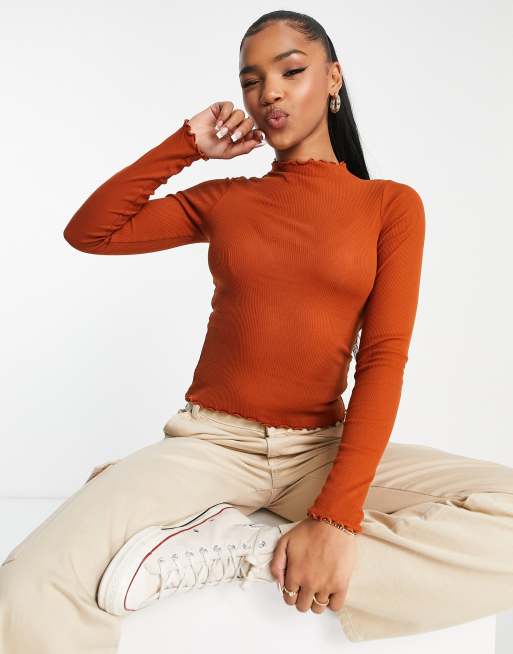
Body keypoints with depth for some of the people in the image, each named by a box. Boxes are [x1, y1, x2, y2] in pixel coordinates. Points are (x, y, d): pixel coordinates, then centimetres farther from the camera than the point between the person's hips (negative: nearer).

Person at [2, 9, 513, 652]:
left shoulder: (392, 205, 4)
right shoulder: (222, 200, 12)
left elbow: (383, 358, -6)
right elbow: (88, 232, 10)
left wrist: (336, 514, -18)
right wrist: (186, 145, 6)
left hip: (324, 449, 2)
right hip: (212, 441, -1)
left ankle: (229, 547, -23)